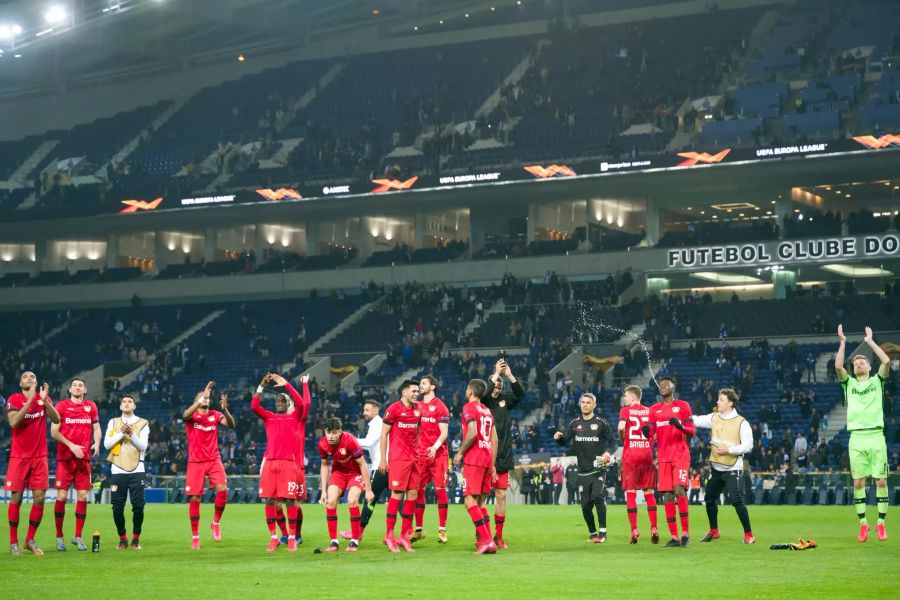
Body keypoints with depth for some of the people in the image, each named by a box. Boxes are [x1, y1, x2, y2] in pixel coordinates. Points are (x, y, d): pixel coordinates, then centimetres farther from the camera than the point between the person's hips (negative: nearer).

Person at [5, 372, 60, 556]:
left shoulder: (44, 398, 7)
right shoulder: (13, 399, -2)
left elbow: (56, 420, -6)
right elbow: (13, 422, -18)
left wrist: (44, 400, -19)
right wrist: (30, 401, -22)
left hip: (39, 457, 3)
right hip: (19, 456, -3)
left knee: (39, 498, -1)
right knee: (16, 498, -2)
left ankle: (30, 540, 10)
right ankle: (13, 542, 6)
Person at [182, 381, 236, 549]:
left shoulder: (215, 415, 8)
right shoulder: (192, 415, 1)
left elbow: (231, 425, -6)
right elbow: (185, 415, -24)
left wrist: (225, 409, -24)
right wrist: (202, 397, -29)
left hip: (214, 460, 2)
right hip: (195, 461, -2)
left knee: (223, 489, -18)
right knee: (194, 498, -2)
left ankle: (216, 523, 4)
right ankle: (195, 537, 7)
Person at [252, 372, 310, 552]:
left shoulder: (294, 417, 10)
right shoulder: (268, 417, 16)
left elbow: (302, 403, -8)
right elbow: (254, 406, 0)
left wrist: (286, 385, -9)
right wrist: (261, 386, -7)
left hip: (288, 462, -2)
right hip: (270, 462, 2)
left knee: (290, 500, -5)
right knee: (269, 500, 0)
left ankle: (292, 537, 2)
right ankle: (273, 537, 8)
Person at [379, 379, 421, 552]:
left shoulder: (418, 409, 12)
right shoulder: (394, 409, -5)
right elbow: (384, 434, -3)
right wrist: (383, 459, -6)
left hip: (413, 458, 6)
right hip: (398, 458, -6)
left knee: (413, 494, 3)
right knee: (397, 493, -9)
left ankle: (404, 535, 11)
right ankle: (389, 535, -2)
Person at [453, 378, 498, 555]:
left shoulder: (469, 407, -5)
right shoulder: (487, 411, 18)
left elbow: (472, 434, -18)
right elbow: (494, 440, 17)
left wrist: (460, 453, -7)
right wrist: (492, 465, 18)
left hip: (473, 460, -8)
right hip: (487, 459, 8)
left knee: (470, 500, -8)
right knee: (480, 502, 12)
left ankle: (486, 540, -19)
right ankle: (487, 541, 6)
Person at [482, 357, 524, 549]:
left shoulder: (505, 400, 10)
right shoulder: (483, 401, -2)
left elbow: (520, 394, -2)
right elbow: (483, 393, -23)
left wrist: (509, 375, -13)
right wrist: (496, 373, -20)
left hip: (503, 457, 4)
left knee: (501, 495, 6)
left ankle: (498, 536, 13)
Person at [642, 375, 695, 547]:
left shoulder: (682, 406, 4)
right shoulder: (654, 409, 14)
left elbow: (691, 431, 0)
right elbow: (650, 433, 10)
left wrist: (680, 426, -21)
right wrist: (646, 431, -14)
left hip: (680, 455, -4)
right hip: (663, 457, 4)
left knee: (679, 490, -18)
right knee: (668, 495, 0)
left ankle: (685, 533, -12)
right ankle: (674, 537, 2)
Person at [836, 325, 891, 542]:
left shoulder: (877, 381, 12)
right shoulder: (849, 383, 14)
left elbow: (886, 361, -5)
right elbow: (838, 366, -4)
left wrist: (870, 341, 2)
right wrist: (842, 342, -2)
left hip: (876, 436, -1)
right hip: (857, 437, 1)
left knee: (881, 481, -2)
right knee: (858, 482, -1)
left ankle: (881, 523, 5)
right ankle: (863, 524, 5)